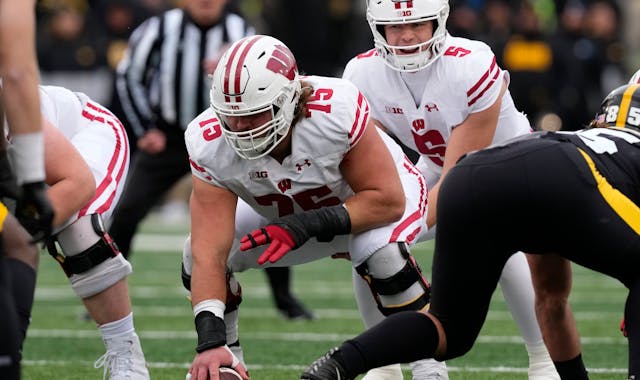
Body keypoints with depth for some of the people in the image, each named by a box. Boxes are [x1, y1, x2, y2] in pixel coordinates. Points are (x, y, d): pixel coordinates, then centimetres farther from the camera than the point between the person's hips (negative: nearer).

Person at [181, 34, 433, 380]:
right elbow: (210, 254, -33)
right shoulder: (210, 146, -30)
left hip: (373, 200, -4)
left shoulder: (337, 111, -40)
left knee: (379, 251, -36)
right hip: (286, 215, 4)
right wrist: (211, 342, -44)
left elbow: (388, 200, -30)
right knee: (196, 255, -14)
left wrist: (308, 227, -42)